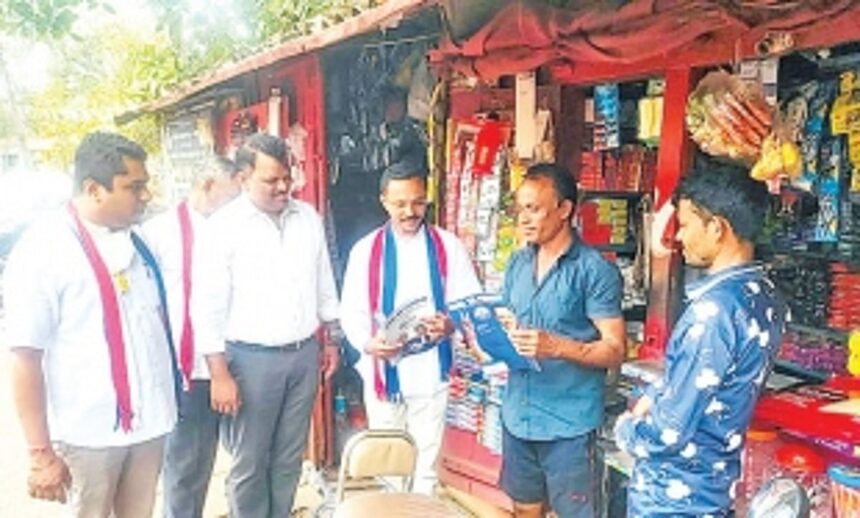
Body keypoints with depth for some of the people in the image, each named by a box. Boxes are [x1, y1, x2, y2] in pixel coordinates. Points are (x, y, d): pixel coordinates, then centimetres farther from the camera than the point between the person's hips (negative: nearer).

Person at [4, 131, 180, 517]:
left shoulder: (136, 242, 6)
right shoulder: (44, 248, -13)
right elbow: (25, 357, -15)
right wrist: (41, 452, -16)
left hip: (149, 421, 6)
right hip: (89, 432, -5)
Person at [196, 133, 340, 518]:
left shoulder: (308, 217, 5)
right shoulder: (225, 225, -10)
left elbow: (324, 284, 13)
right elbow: (213, 305, -11)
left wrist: (332, 339, 13)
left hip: (304, 353, 5)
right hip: (252, 358, -4)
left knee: (289, 457, 16)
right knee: (250, 461, 8)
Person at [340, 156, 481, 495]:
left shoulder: (448, 247, -1)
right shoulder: (366, 250, 0)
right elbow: (351, 311, 0)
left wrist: (451, 324, -23)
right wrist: (368, 343, -20)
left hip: (430, 371, 0)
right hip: (382, 370, 1)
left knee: (425, 465, 12)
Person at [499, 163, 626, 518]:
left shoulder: (596, 271, -13)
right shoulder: (518, 263, 7)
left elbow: (615, 351, -14)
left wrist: (556, 346, -28)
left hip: (569, 422, -6)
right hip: (517, 414, 6)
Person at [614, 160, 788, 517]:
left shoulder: (715, 308, -28)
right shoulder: (764, 295, 1)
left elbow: (668, 433, -25)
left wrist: (625, 428, -7)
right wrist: (654, 396, 3)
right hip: (714, 483, 8)